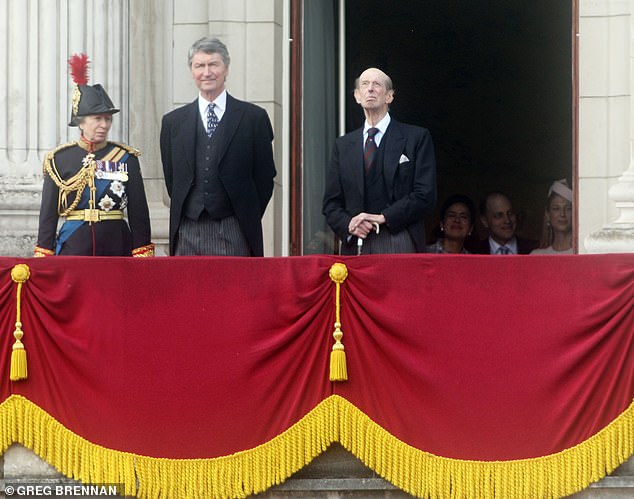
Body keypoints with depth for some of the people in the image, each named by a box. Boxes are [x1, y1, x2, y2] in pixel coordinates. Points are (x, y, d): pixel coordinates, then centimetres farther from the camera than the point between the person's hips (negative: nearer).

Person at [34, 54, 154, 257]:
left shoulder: (126, 158, 5)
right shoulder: (59, 160, 4)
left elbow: (139, 212, 5)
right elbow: (48, 215, 6)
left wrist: (142, 259, -1)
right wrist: (44, 261, 0)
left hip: (116, 247, 0)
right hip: (73, 248, 0)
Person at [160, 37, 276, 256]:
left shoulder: (254, 118, 4)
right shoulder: (173, 122, 11)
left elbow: (265, 177, 6)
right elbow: (171, 179, 15)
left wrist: (247, 219, 4)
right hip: (187, 234, 2)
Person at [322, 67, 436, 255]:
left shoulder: (417, 138, 8)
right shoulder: (343, 145, 18)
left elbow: (426, 194, -1)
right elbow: (330, 203, 15)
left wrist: (383, 218, -10)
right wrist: (348, 225, -6)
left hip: (398, 245, -3)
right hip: (354, 245, 3)